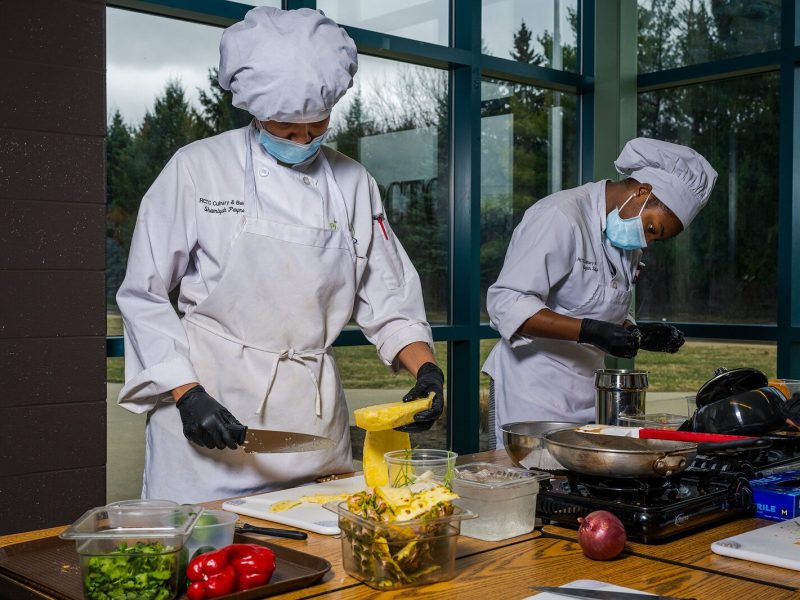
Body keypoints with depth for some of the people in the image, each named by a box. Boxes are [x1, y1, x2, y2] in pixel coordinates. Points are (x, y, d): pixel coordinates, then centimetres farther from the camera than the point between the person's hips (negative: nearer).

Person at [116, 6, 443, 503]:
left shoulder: (353, 183, 7)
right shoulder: (198, 168, -4)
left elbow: (387, 298, 9)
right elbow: (144, 294, -2)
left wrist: (426, 369, -8)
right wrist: (186, 393, -12)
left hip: (315, 411, 3)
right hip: (210, 401, -3)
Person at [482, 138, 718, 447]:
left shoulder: (622, 233, 12)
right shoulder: (561, 216, -16)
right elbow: (506, 303, -23)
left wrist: (641, 336, 3)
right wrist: (590, 331, -29)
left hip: (586, 397, 8)